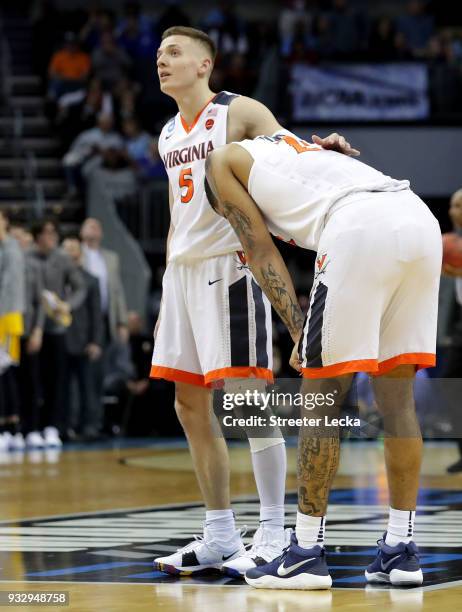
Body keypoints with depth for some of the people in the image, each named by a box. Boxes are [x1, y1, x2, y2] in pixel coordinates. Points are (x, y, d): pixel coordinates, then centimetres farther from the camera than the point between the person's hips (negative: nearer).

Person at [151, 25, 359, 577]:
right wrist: (166, 296, 19)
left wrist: (322, 147, -34)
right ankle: (220, 538, 13)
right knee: (191, 406, 7)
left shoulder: (241, 113, -4)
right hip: (183, 270, 8)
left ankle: (272, 536, -6)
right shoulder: (168, 135, 17)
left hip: (231, 267, -8)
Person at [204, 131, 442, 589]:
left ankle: (307, 552, 6)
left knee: (322, 397, 3)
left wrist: (299, 332, 6)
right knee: (396, 396, 15)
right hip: (421, 220, 7)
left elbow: (261, 250, 11)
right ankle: (400, 549, 17)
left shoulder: (222, 161, 21)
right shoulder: (298, 148, 42)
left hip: (362, 226, -7)